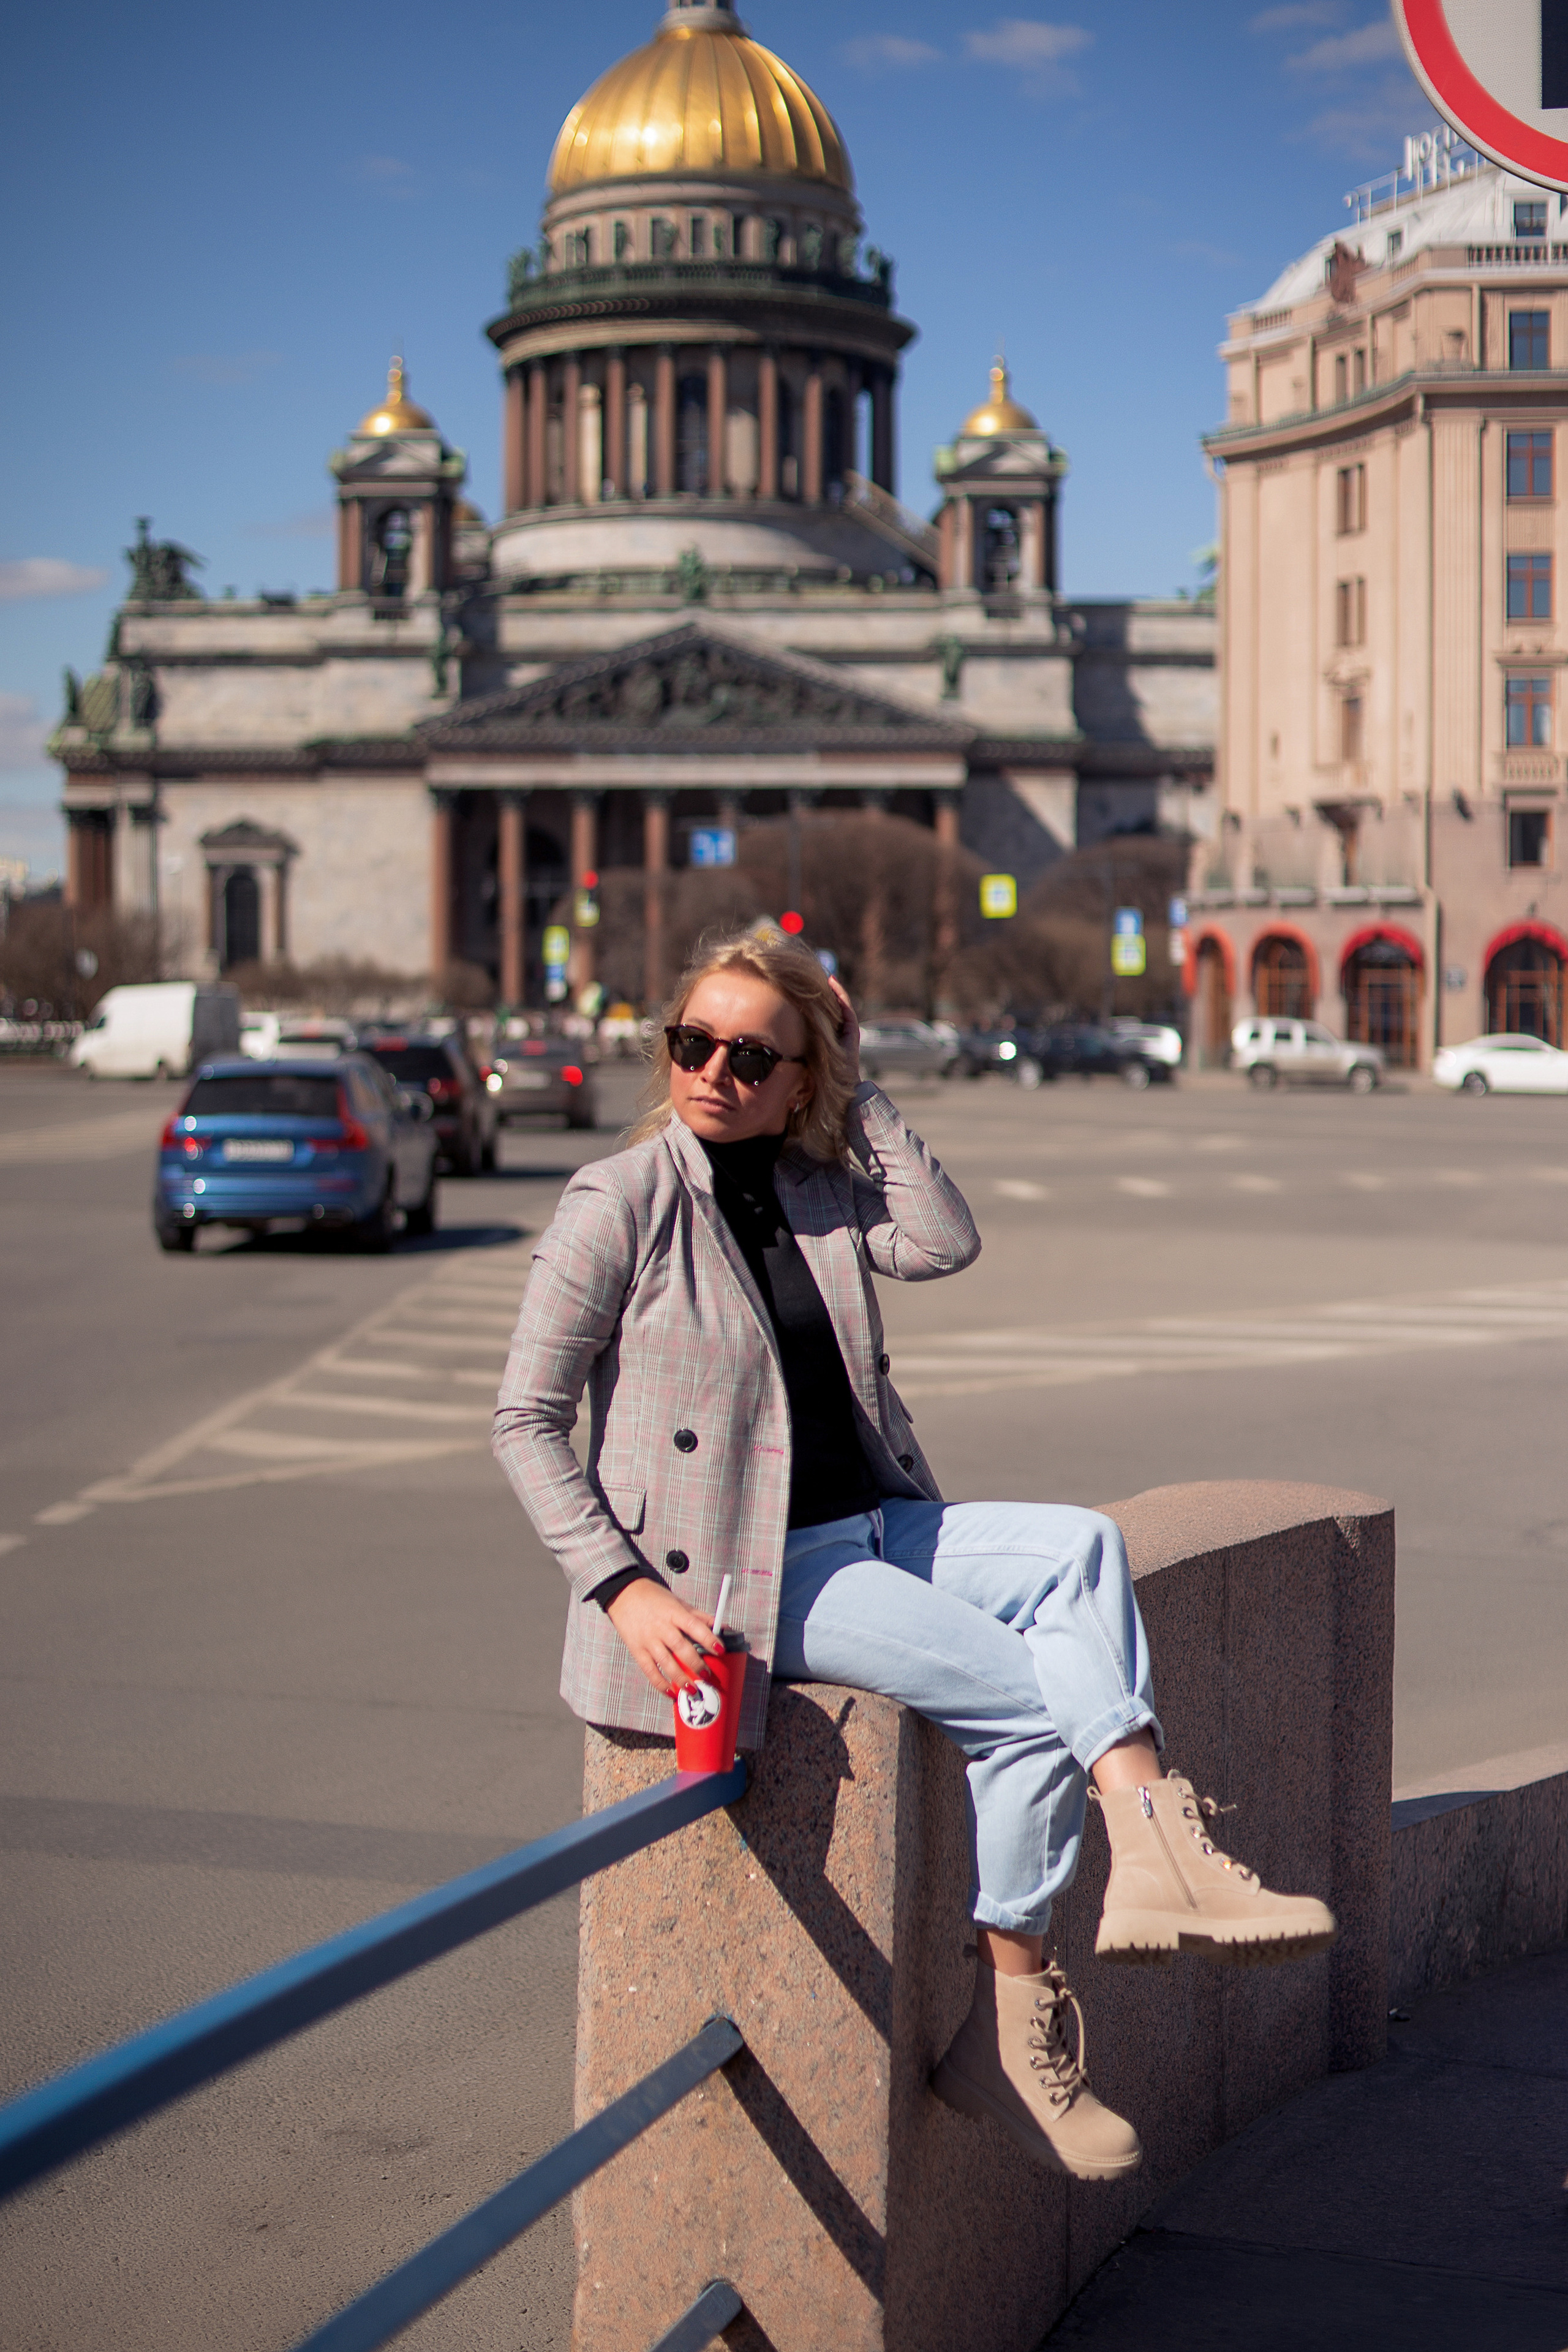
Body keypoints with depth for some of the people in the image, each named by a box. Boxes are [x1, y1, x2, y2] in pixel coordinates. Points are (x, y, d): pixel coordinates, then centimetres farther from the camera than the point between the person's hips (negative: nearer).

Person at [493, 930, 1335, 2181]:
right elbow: (527, 1422, -7)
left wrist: (856, 1087, -4)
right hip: (745, 1565, -6)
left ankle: (1156, 1854, -26)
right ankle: (1011, 2017, -8)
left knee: (1080, 1546, -18)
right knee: (1028, 1695, -19)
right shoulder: (618, 1203, -7)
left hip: (875, 1527, 7)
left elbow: (945, 1241, -7)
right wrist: (623, 1585, -17)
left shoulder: (817, 1187, 11)